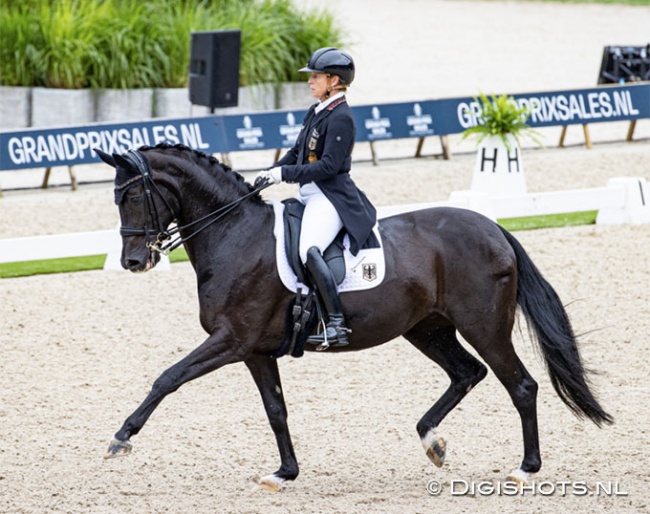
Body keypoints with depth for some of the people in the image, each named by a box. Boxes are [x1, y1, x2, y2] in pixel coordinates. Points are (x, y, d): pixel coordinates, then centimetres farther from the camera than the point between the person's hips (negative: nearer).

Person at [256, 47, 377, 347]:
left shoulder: (340, 118, -13)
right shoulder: (315, 113, 16)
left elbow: (328, 166, -20)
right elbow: (297, 153, 23)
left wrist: (285, 173, -22)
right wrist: (270, 173, 9)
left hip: (332, 196, -11)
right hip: (309, 195, 11)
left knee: (309, 251, -31)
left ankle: (337, 325, -35)